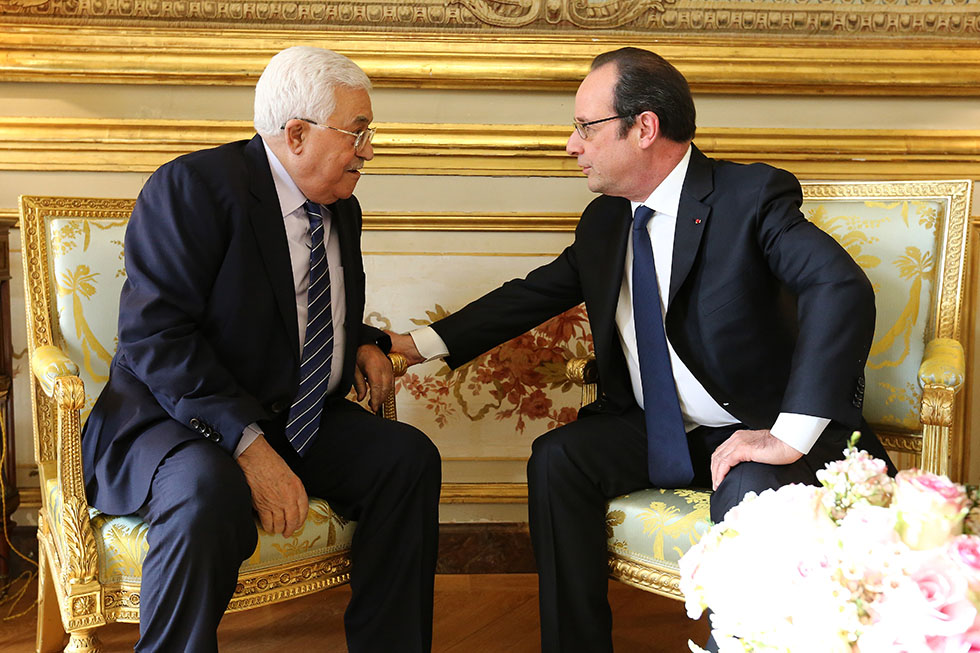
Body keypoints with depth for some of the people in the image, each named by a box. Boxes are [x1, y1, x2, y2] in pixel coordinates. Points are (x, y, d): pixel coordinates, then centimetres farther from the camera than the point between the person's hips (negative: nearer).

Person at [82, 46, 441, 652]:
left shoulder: (342, 210, 11)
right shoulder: (193, 186, -14)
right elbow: (155, 334, -23)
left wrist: (365, 343, 4)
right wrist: (247, 444, -31)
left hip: (299, 420, 7)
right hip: (183, 418, -7)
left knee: (410, 457, -12)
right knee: (209, 494, -37)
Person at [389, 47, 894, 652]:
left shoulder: (752, 195, -15)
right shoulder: (604, 222, 6)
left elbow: (842, 287, -28)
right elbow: (532, 294, 16)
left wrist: (791, 435, -35)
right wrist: (422, 344, 9)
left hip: (756, 429, -6)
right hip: (653, 431, 6)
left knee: (748, 497, -35)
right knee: (556, 459, -15)